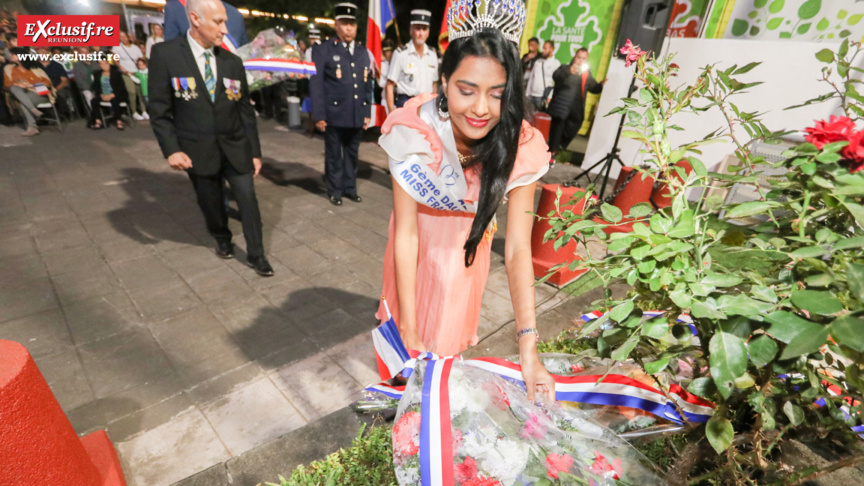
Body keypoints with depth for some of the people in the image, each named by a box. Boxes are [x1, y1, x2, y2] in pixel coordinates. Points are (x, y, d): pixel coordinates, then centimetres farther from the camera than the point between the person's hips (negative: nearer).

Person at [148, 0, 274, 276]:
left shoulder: (232, 61, 2)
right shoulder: (165, 54, -7)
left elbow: (245, 110, 4)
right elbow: (159, 109, -6)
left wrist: (255, 151, 3)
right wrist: (171, 149, -14)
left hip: (235, 146, 2)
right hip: (197, 150, -1)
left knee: (248, 199, -1)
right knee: (211, 202, 13)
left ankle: (256, 255, 12)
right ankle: (222, 239, 40)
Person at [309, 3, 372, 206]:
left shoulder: (363, 52, 14)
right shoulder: (323, 50, 0)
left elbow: (367, 84, 13)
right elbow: (316, 84, -5)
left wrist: (368, 112, 8)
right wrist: (319, 115, -11)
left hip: (357, 115, 4)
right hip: (334, 115, -4)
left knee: (352, 154, 13)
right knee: (334, 155, 7)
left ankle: (350, 188, 26)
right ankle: (335, 190, 20)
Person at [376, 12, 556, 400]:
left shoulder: (520, 148, -29)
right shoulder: (414, 132, -33)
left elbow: (517, 248, -28)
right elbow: (406, 233, -29)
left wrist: (528, 349, -34)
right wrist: (409, 330, -28)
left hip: (468, 243, 1)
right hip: (418, 236, 0)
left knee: (447, 328, 18)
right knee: (404, 324, 19)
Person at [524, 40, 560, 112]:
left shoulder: (556, 63, 0)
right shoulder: (538, 61, 16)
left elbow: (556, 82, -6)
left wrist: (550, 97, -14)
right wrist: (527, 94, 11)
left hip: (543, 96, -5)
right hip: (531, 95, 5)